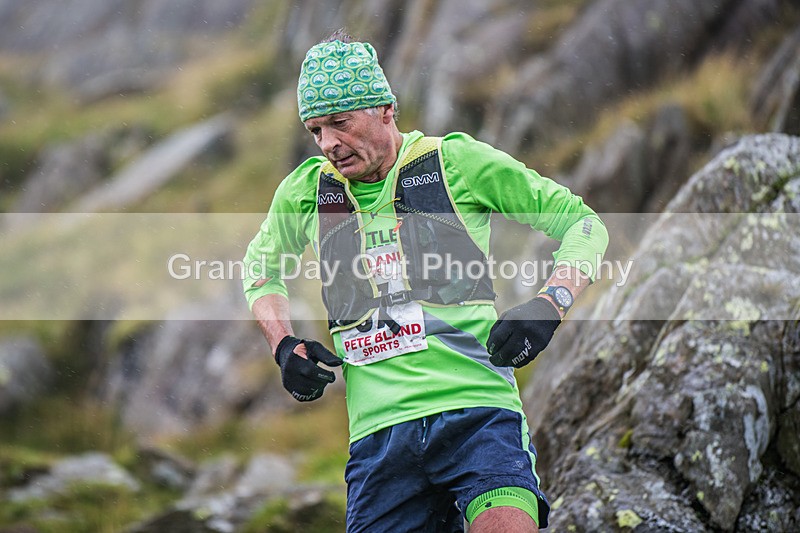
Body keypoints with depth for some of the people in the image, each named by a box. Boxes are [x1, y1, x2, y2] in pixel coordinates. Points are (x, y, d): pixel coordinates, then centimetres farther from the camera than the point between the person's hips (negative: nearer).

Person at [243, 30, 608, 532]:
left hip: (478, 414, -4)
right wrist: (284, 345, 14)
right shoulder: (306, 190, 12)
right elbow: (261, 265, 32)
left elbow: (583, 223, 7)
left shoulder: (456, 161, 2)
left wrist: (549, 305, -9)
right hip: (378, 431, 4)